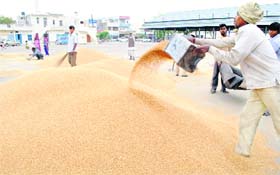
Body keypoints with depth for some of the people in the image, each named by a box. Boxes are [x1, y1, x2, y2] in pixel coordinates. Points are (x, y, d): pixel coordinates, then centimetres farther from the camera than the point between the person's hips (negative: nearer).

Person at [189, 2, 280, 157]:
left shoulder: (249, 32, -17)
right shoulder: (245, 33, 13)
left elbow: (233, 58, -21)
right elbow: (222, 42, 18)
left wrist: (209, 49, -12)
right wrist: (196, 40, 19)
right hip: (260, 86, 10)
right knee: (247, 118, 11)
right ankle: (242, 150, 21)